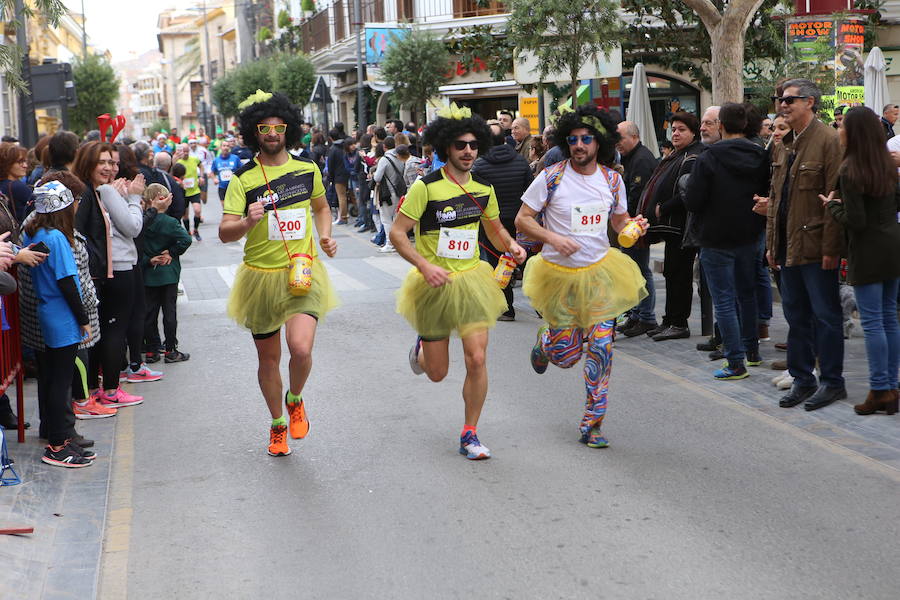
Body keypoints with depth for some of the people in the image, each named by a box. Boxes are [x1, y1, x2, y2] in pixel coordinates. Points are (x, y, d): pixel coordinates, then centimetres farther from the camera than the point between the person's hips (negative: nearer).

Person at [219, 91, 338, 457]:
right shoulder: (243, 179, -5)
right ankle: (277, 424, 35)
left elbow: (321, 207, 23)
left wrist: (325, 235, 4)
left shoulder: (307, 169, 4)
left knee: (301, 348, -21)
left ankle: (295, 400, 11)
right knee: (268, 358, 12)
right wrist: (247, 222, -31)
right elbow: (224, 233, -11)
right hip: (261, 276, 0)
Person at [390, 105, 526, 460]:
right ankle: (421, 347, 46)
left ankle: (469, 435, 7)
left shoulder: (483, 190, 3)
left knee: (476, 360, -9)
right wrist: (424, 265, -26)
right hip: (434, 285, -3)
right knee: (437, 373, 7)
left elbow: (494, 229, 19)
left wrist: (511, 246, -3)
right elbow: (397, 233, -12)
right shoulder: (426, 187, -13)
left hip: (471, 281, 3)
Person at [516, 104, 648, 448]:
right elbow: (522, 219, -6)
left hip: (600, 271, 2)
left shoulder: (612, 179, 2)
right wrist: (553, 238, -21)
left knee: (601, 346, -8)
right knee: (565, 356, 3)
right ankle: (544, 341, 43)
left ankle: (592, 423, 4)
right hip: (560, 274, -2)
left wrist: (633, 225, -8)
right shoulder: (551, 177, -9)